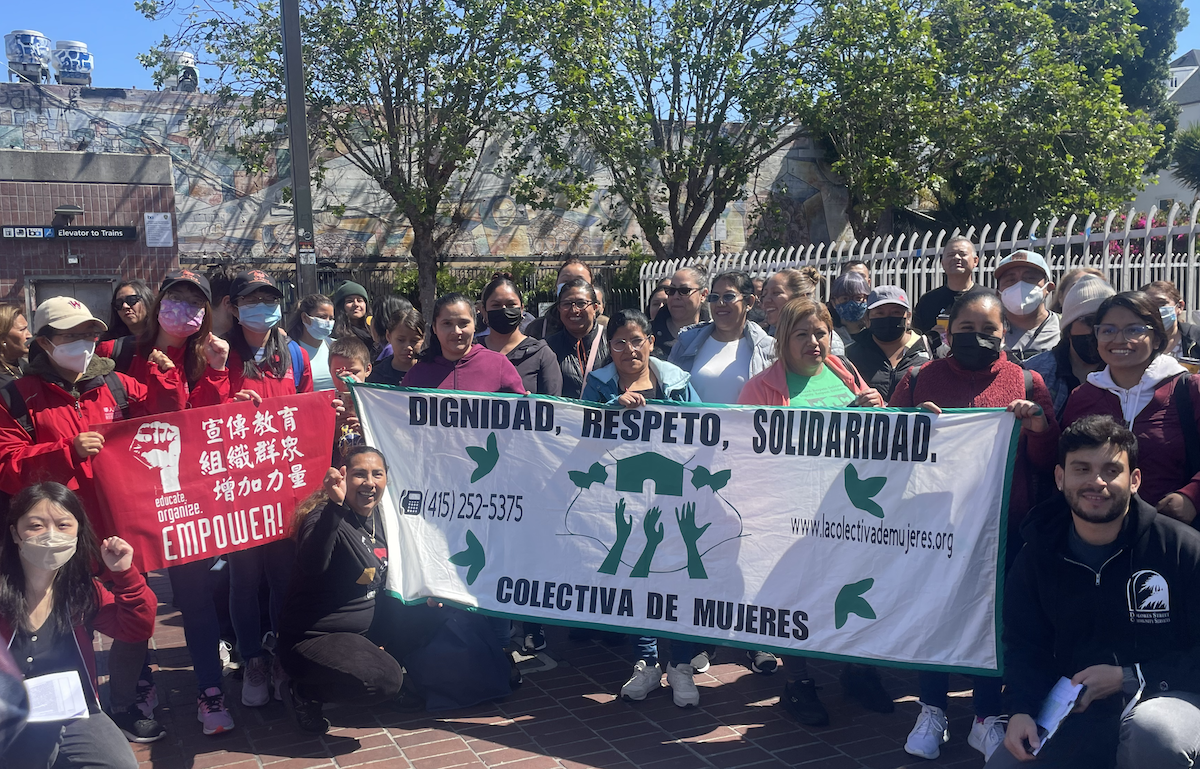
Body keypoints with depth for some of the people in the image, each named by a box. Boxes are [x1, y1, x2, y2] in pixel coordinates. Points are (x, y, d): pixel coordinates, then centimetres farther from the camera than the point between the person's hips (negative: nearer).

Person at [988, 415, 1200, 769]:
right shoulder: (1037, 556, 1)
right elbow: (1024, 648, 5)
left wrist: (1126, 677, -16)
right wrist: (1021, 710, -14)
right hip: (1076, 708, 4)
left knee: (1153, 734, -38)